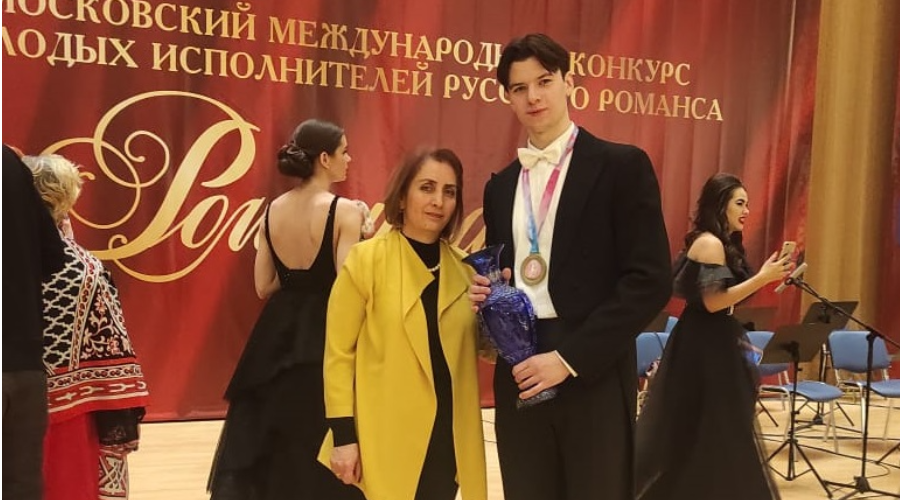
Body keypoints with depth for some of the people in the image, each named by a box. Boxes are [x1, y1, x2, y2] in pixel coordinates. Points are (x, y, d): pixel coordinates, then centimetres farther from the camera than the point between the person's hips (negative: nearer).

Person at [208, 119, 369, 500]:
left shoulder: (272, 211, 3)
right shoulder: (345, 211, -15)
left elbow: (264, 287, 5)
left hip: (278, 335, 6)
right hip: (323, 336, -6)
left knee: (268, 441, 18)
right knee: (320, 447, 8)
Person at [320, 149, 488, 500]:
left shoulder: (464, 268, 5)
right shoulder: (366, 259, -7)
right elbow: (338, 352, -6)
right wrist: (343, 435, -10)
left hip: (448, 440, 4)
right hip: (385, 442, -4)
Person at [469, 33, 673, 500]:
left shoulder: (621, 165, -3)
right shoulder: (500, 185, 13)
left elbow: (649, 280, -10)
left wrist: (569, 357, -15)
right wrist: (483, 294, -2)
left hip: (593, 377, -4)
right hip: (519, 376, 5)